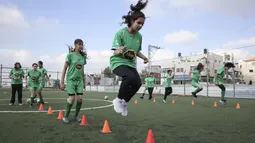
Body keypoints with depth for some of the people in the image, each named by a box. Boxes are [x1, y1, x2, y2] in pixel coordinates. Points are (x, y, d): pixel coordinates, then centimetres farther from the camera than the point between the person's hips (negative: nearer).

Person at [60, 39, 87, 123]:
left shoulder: (83, 56, 8)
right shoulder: (70, 55, -5)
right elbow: (65, 69, -5)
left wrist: (84, 82, 15)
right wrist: (62, 82, -10)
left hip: (79, 80, 4)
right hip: (71, 79, -4)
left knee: (80, 98, -5)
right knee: (72, 98, -11)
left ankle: (76, 115, 13)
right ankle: (66, 116, 8)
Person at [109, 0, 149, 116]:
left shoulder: (139, 36, 4)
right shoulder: (121, 33, -14)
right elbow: (115, 52, -15)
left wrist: (143, 57, 0)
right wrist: (120, 51, -38)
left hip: (131, 63, 6)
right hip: (118, 62, -6)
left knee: (138, 83, -12)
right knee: (130, 77, -33)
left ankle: (125, 102, 15)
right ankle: (118, 99, -9)